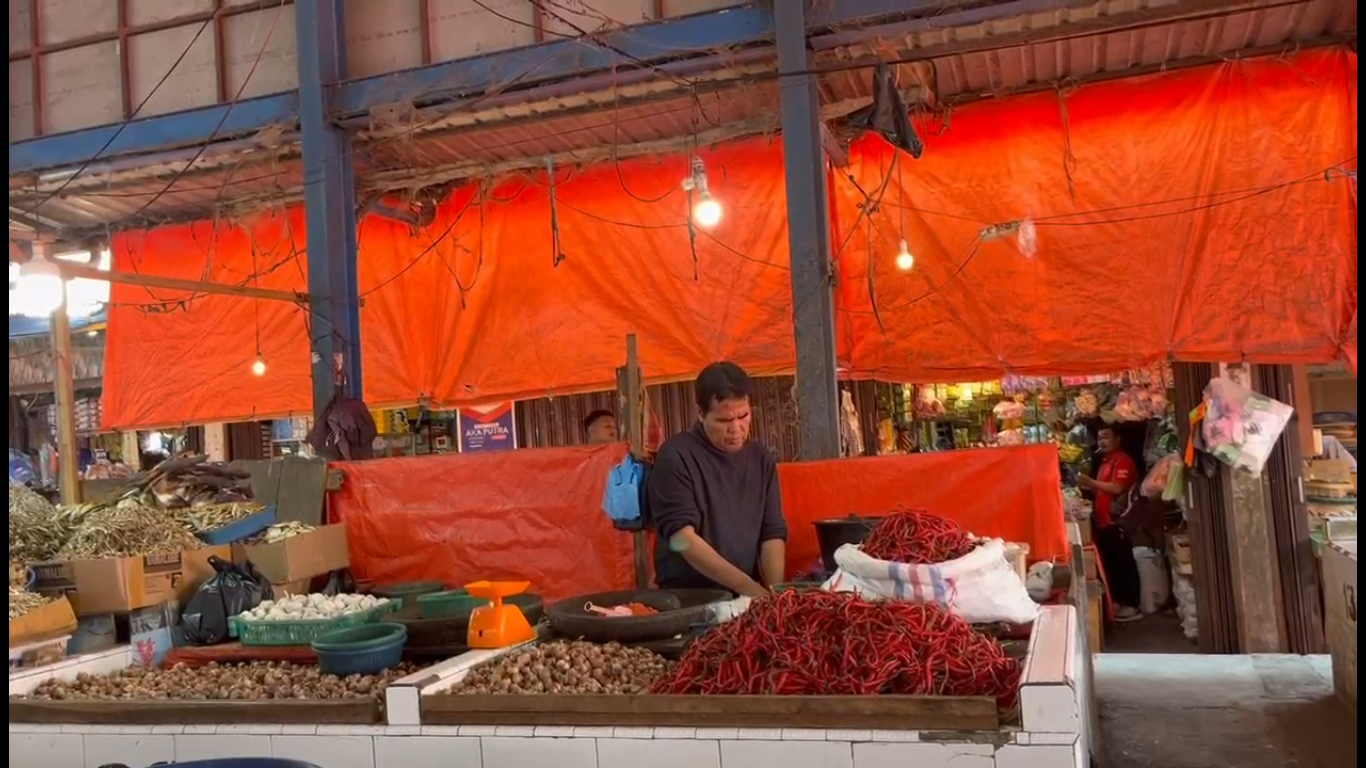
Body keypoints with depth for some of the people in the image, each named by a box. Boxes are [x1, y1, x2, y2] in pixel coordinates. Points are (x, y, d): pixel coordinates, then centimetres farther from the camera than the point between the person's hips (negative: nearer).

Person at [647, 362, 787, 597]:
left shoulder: (762, 459, 7)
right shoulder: (676, 457, -8)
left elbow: (773, 534, 6)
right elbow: (682, 538, -14)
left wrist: (775, 592, -11)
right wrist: (747, 587, -20)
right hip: (686, 598, -3)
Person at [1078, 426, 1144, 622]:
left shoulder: (1123, 460, -11)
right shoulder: (1106, 462, 20)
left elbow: (1117, 488, -23)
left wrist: (1092, 482, -23)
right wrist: (1089, 487, 15)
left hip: (1118, 522, -10)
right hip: (1105, 522, 10)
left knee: (1124, 563, -5)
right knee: (1110, 563, 13)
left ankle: (1132, 606, -1)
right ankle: (1117, 602, 21)